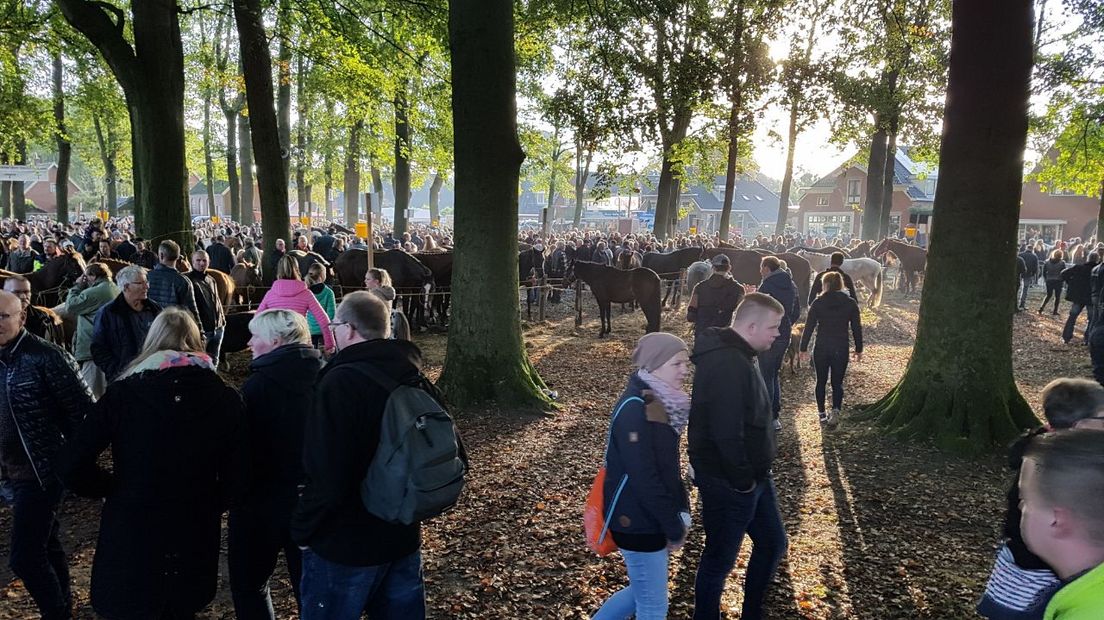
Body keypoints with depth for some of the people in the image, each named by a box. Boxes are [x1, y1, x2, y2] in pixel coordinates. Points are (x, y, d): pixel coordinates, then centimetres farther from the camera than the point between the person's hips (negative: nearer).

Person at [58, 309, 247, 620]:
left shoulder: (124, 392, -9)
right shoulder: (224, 398, -5)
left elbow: (72, 466, -12)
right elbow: (237, 478, -5)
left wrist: (116, 487, 6)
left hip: (130, 542, -1)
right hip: (195, 547, 2)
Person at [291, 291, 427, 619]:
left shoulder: (340, 381, -23)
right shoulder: (412, 375, 0)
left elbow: (326, 479, -26)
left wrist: (302, 530, -9)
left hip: (345, 545, -7)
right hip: (405, 534, 7)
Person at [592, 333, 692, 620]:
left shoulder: (661, 402, 4)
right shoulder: (635, 409, -24)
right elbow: (644, 478, -25)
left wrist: (682, 512, 4)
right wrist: (674, 529, -16)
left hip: (652, 519, 9)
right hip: (638, 522, -9)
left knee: (644, 594, 23)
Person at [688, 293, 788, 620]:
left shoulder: (737, 356, 7)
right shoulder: (727, 366, -27)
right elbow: (727, 433, -31)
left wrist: (754, 475, 12)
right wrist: (743, 481, -18)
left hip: (752, 476, 10)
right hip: (728, 483, -10)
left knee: (773, 543, 23)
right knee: (720, 559, 8)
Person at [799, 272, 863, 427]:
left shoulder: (818, 303, -5)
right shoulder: (850, 304, -1)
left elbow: (808, 327, -4)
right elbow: (857, 328, 3)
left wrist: (803, 348, 3)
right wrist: (859, 350, 12)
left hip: (821, 348, 0)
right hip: (842, 349, 0)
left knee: (821, 382, 14)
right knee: (837, 382, 8)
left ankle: (822, 413, 18)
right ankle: (836, 410, -15)